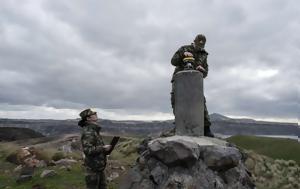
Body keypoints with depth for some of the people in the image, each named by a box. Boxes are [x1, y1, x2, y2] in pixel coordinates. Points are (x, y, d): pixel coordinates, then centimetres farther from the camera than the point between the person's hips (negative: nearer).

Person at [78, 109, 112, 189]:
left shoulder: (94, 130, 10)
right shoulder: (88, 132, -21)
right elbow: (87, 150, -29)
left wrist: (104, 149, 6)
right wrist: (103, 148, -22)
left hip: (99, 165, 9)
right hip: (93, 166, -9)